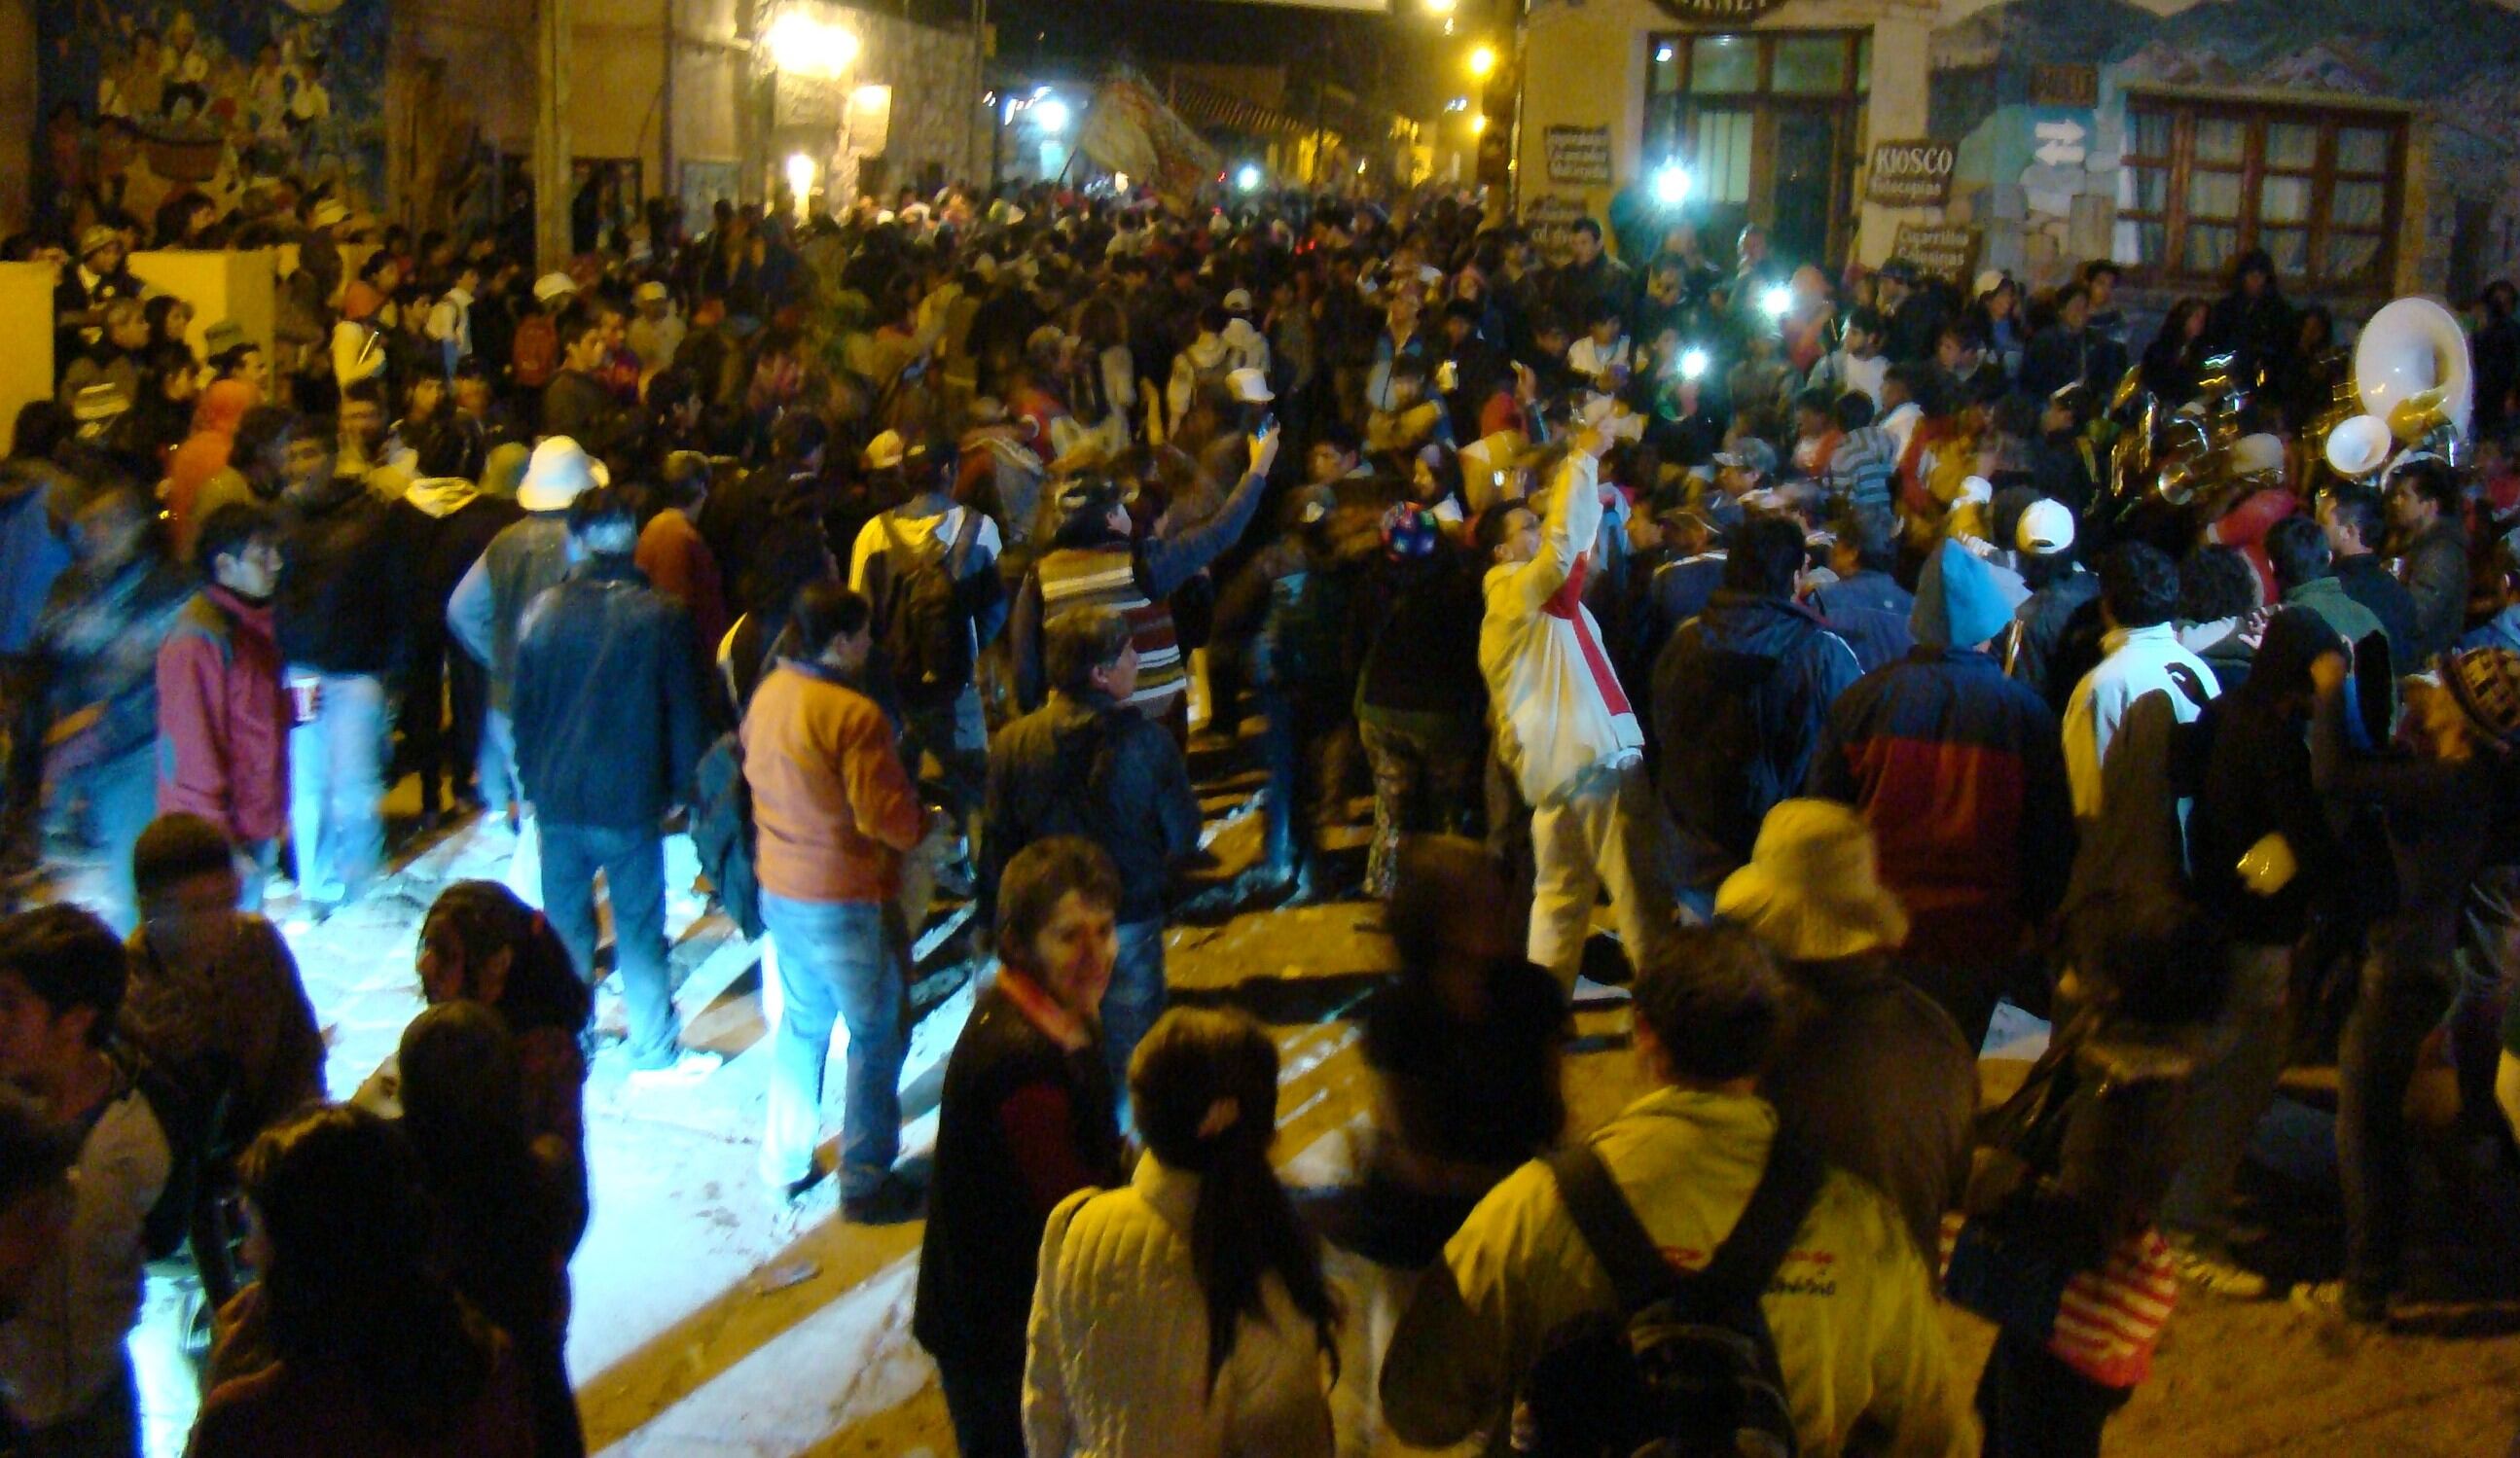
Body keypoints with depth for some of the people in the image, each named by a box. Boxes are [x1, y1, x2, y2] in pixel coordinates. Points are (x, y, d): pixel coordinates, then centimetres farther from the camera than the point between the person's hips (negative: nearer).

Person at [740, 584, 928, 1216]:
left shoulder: (767, 695, 0)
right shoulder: (854, 716, -24)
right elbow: (890, 818, -23)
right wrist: (927, 821, -3)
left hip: (779, 890, 8)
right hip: (847, 900, -8)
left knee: (801, 1022, 23)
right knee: (877, 1035, 7)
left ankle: (785, 1163, 33)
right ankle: (866, 1183, 14)